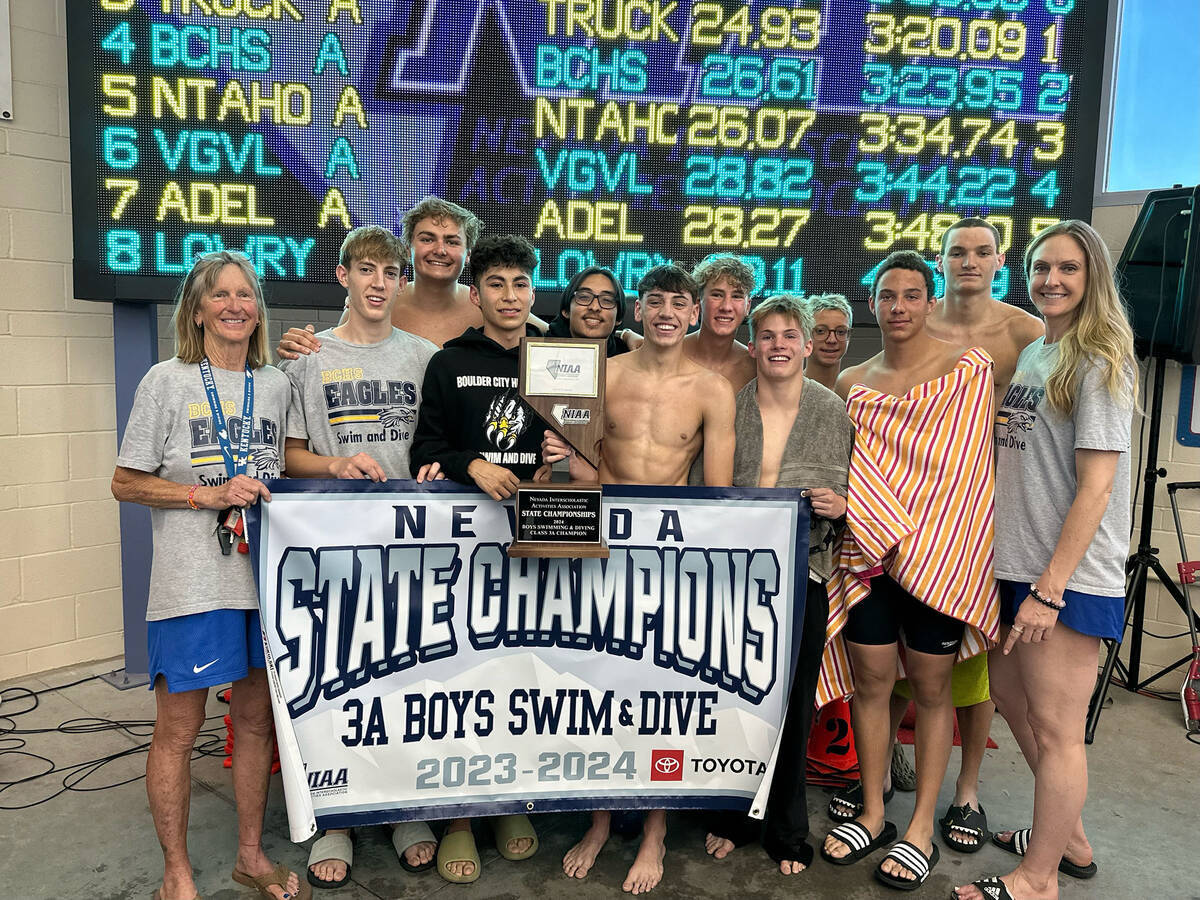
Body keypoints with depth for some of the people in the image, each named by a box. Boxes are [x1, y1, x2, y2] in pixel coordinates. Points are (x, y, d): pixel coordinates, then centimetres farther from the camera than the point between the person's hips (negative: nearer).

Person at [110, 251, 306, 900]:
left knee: (257, 720, 14)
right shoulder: (168, 381, -3)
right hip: (193, 581, -4)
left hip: (266, 575, 5)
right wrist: (210, 494, -15)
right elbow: (126, 483, -3)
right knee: (178, 731, 5)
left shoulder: (276, 385, 10)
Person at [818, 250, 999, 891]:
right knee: (870, 680, 8)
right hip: (867, 551, 3)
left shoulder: (967, 368, 0)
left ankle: (922, 828, 21)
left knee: (931, 687, 7)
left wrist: (909, 540, -11)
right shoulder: (852, 382, 11)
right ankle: (873, 815, 24)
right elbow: (852, 464, 8)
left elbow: (957, 467, -6)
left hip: (937, 553, -3)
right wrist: (875, 531, -7)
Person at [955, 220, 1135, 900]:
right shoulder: (1030, 356, 13)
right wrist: (1016, 571, 12)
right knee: (1010, 693, 19)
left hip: (1071, 577, -9)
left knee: (1055, 728, 2)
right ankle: (1069, 838, 38)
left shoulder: (1098, 361, -11)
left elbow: (1096, 486, -17)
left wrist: (1050, 588, -20)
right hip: (1020, 566, 9)